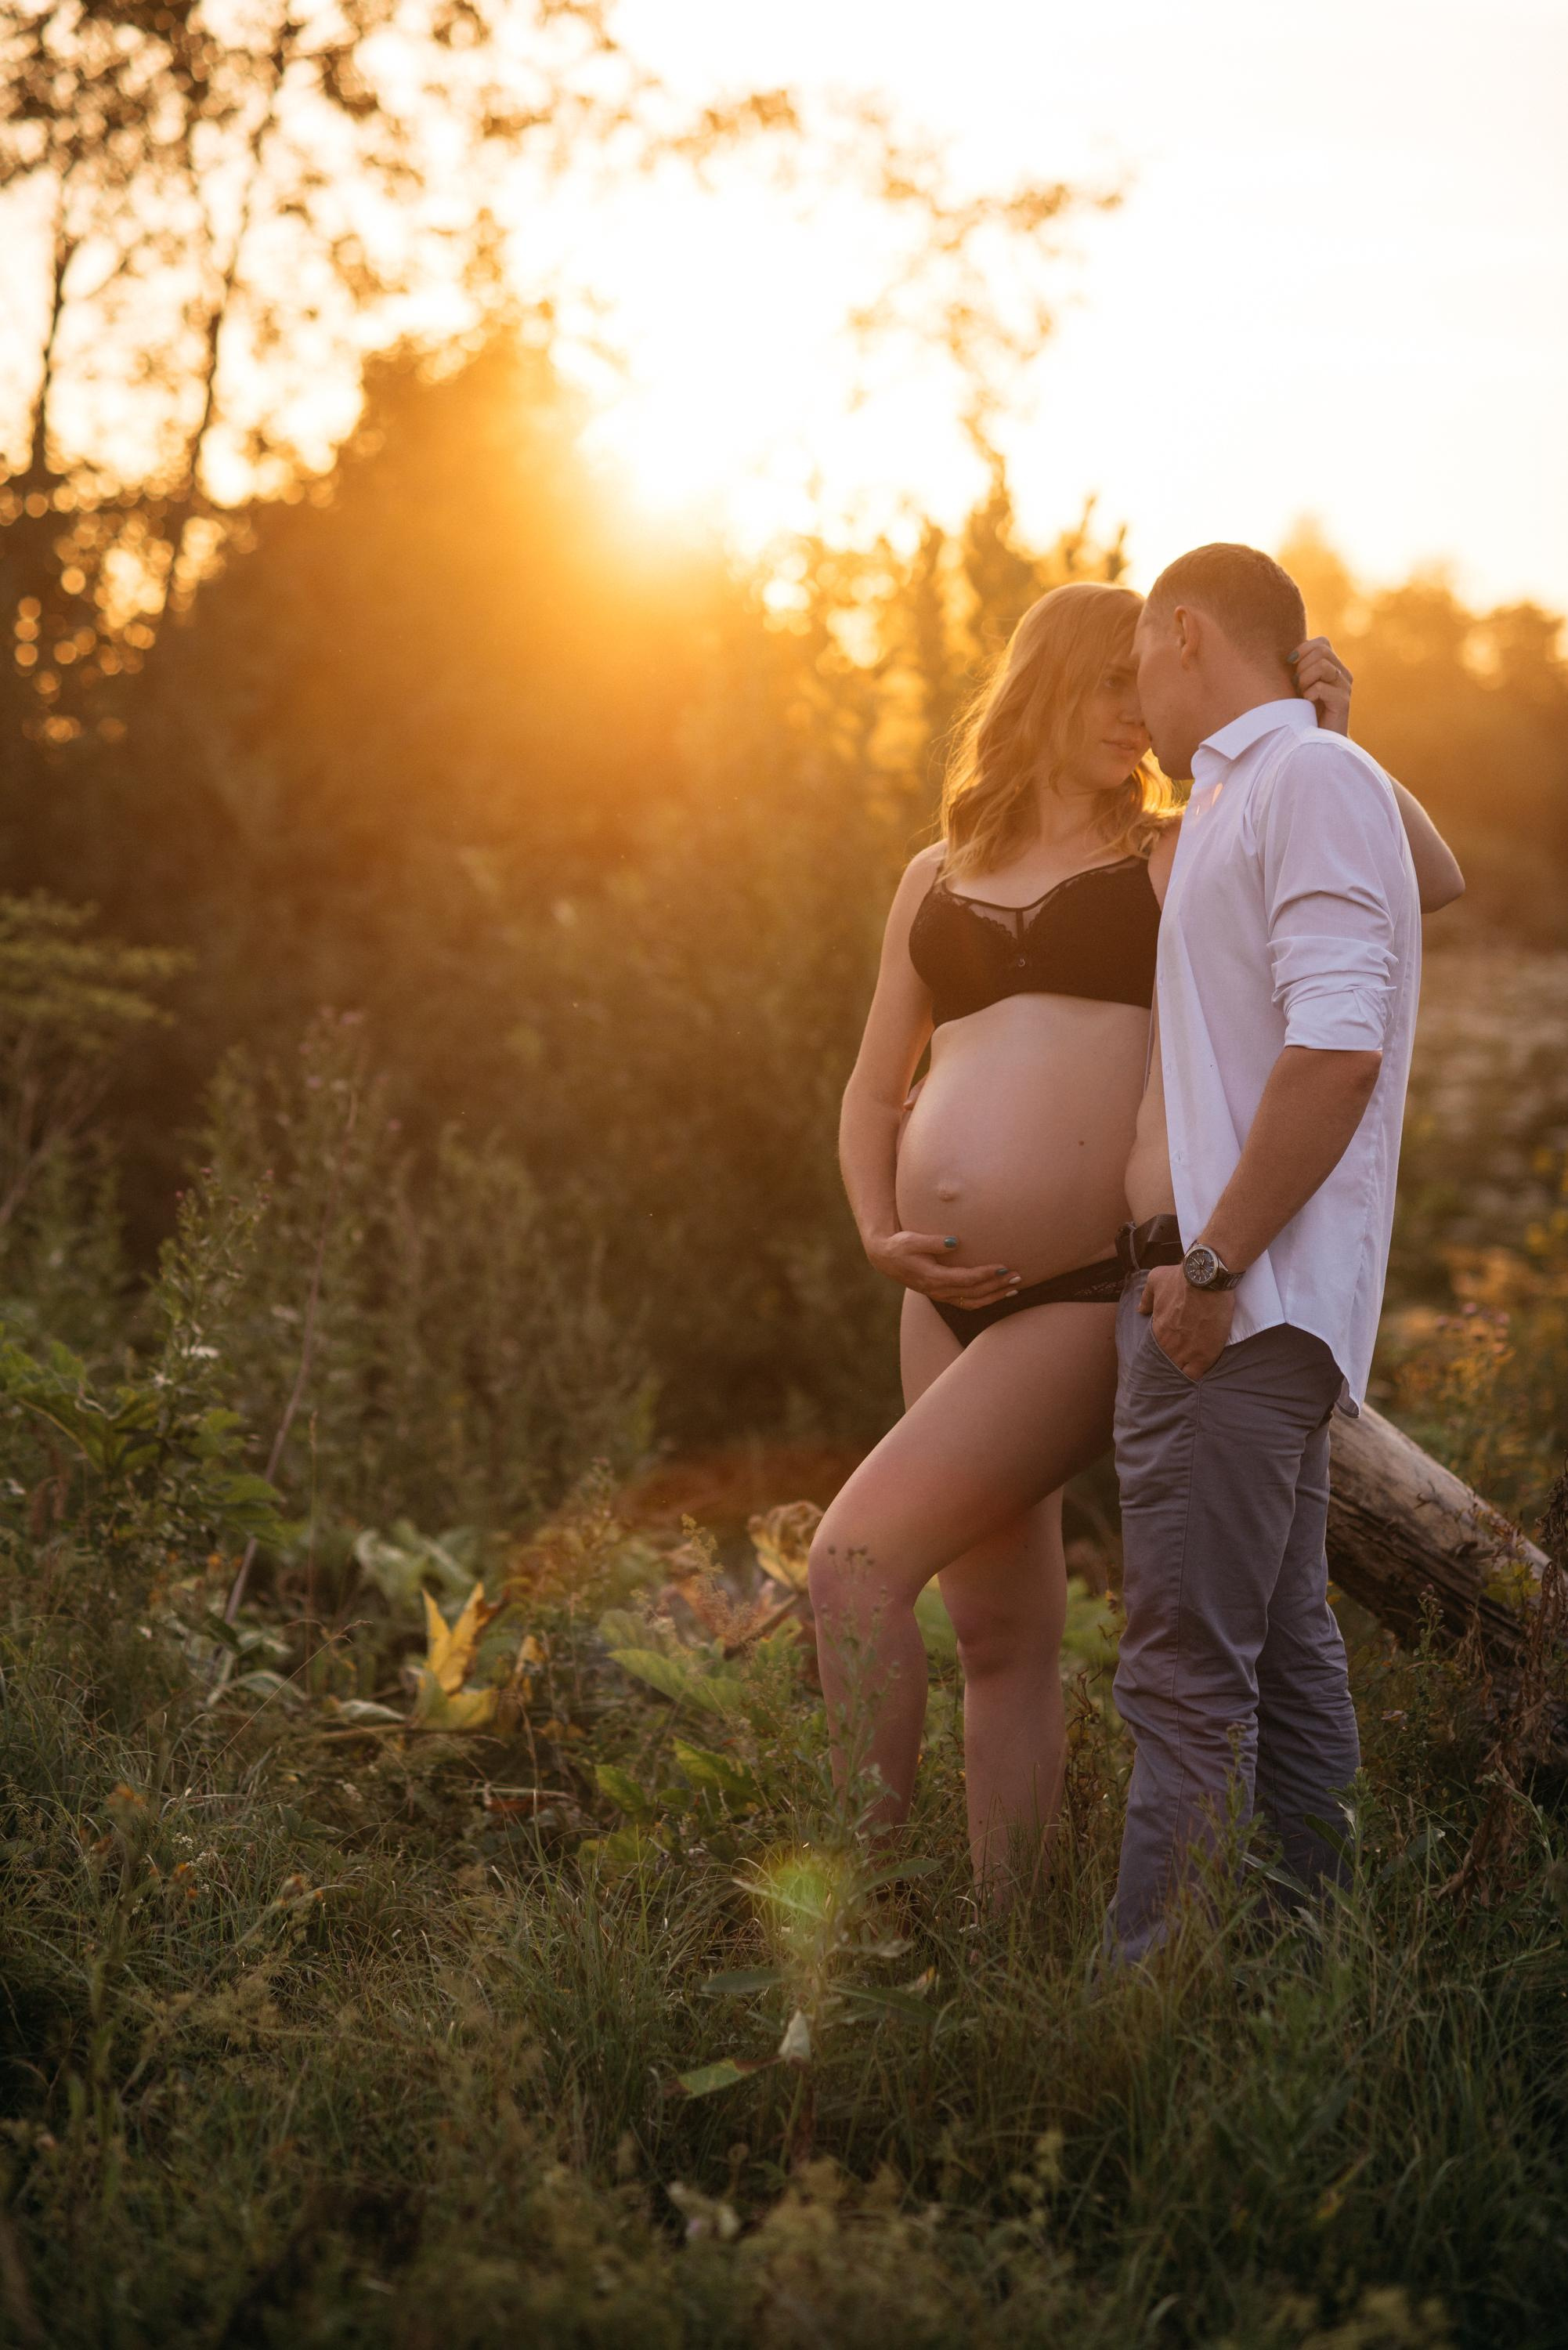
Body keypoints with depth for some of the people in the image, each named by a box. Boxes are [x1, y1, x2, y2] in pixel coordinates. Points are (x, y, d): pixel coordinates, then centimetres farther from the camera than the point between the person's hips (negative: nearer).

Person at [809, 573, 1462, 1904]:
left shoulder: (1180, 854, 4)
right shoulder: (940, 878, 17)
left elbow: (1431, 884, -1)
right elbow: (875, 1094, 21)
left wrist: (1329, 744, -11)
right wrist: (879, 1238, 4)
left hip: (1094, 1295, -6)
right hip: (957, 1302, 6)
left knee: (858, 1557, -18)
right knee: (1005, 1643, 8)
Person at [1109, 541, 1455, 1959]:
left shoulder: (1313, 779, -10)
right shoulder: (1236, 803, 22)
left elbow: (1339, 1048, -22)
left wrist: (1212, 1264, -21)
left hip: (1241, 1304, -11)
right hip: (1219, 1296, 11)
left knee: (1187, 1676, -10)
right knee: (1283, 1651, 13)